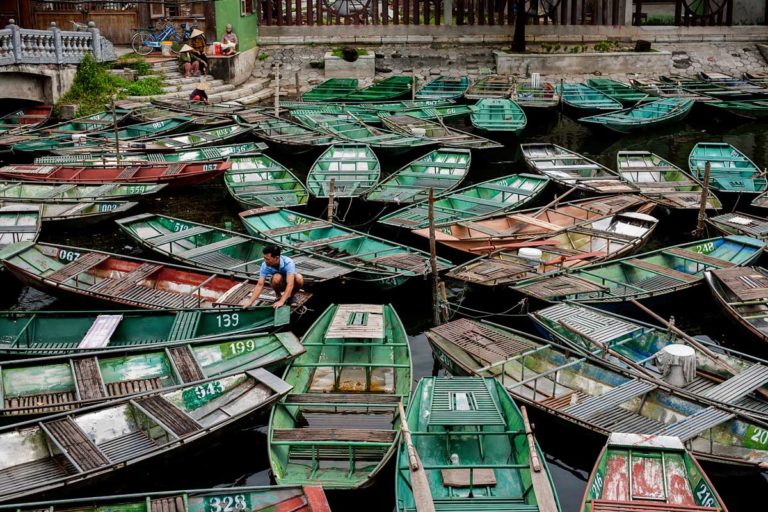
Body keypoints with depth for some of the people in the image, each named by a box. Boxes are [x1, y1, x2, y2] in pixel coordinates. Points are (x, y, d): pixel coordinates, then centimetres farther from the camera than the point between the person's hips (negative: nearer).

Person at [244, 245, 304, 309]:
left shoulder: (288, 263, -35)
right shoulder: (265, 265, -26)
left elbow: (290, 284, -43)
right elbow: (259, 285, -25)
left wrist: (281, 301, -53)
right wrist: (250, 302, -35)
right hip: (279, 284, 1)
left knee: (299, 278, -36)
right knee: (277, 277, -36)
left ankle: (291, 296, -5)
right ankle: (279, 296, -5)